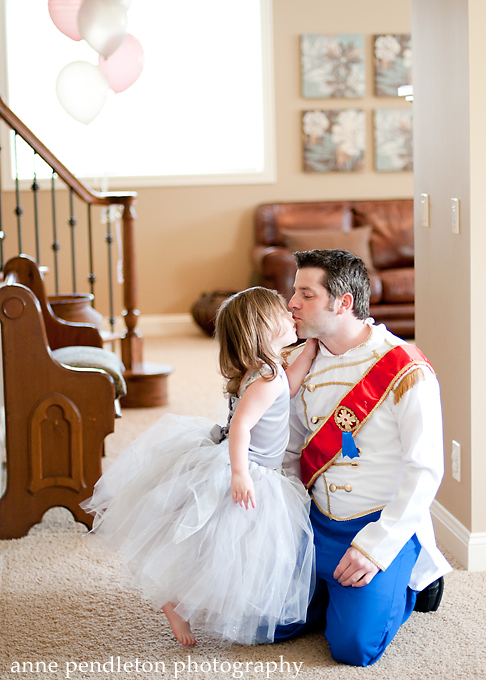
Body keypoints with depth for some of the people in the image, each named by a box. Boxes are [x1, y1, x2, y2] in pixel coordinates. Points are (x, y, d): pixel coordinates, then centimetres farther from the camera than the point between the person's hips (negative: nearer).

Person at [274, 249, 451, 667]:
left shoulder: (407, 373, -17)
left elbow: (425, 471, -17)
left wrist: (375, 547, -21)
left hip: (385, 524, -5)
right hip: (317, 522, 5)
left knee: (353, 647, -16)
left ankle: (413, 577, 12)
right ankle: (337, 588, 21)